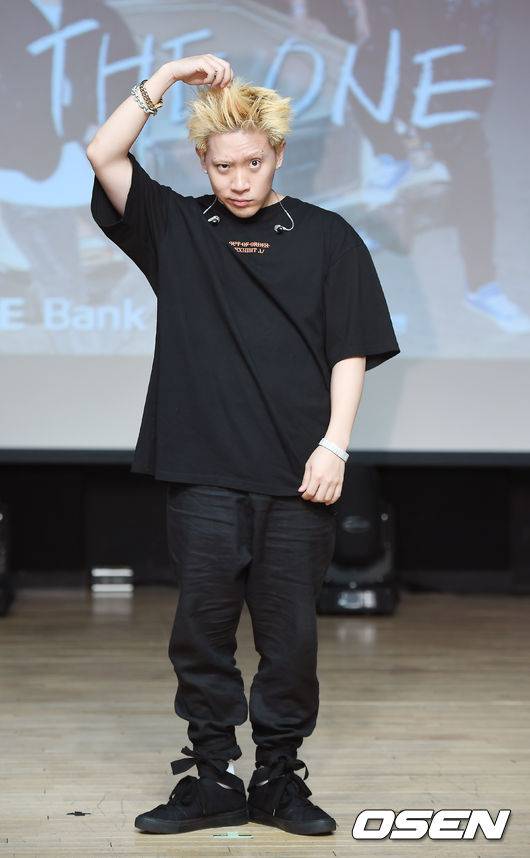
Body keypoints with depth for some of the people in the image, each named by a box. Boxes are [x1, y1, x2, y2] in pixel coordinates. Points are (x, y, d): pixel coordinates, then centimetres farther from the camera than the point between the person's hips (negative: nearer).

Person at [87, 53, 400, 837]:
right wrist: (167, 77, -8)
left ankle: (279, 779, 20)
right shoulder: (176, 228, 7)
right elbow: (103, 156, -3)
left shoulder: (327, 238, 4)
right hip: (203, 472, 1)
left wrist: (334, 446, -6)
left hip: (296, 477, -1)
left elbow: (351, 352, 3)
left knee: (290, 633, 6)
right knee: (202, 629, 5)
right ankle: (212, 780, 17)